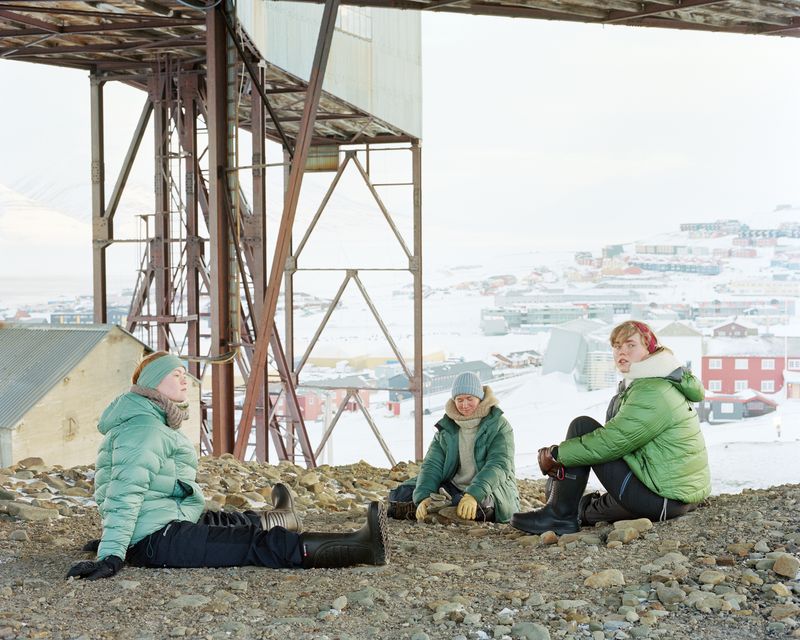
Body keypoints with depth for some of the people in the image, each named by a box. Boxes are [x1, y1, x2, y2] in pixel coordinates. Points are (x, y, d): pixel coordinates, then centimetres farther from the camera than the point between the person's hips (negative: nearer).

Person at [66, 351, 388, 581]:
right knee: (261, 544, -18)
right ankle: (361, 547, -22)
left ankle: (280, 519, 65)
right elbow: (125, 492, -25)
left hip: (166, 525, 11)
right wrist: (111, 555, -32)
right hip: (156, 538, -11)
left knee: (231, 522, 33)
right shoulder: (143, 428, -16)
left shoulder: (154, 423, 18)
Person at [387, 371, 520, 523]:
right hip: (454, 488, 5)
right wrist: (424, 496, -26)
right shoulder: (446, 428, 7)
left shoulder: (499, 426, -7)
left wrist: (474, 495, -40)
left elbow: (498, 465, -21)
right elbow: (432, 464, -4)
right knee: (403, 493, -9)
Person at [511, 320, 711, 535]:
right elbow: (618, 438, 13)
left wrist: (557, 455, -12)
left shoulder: (652, 392, -16)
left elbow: (614, 440, -21)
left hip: (665, 498, -11)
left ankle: (559, 516, -4)